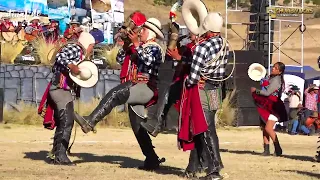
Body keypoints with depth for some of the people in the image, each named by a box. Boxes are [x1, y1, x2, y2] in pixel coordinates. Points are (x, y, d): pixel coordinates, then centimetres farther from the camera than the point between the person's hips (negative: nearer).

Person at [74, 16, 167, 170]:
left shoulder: (155, 48, 0)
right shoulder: (141, 48, 23)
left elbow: (148, 61, -22)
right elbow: (120, 59, 21)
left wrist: (136, 44, -21)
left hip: (145, 88, -9)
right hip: (135, 89, 9)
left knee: (115, 94, -30)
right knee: (138, 126, 6)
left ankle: (90, 122, -39)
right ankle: (152, 159, 8)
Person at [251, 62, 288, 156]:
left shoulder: (276, 80, -14)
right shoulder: (270, 78, 15)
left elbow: (267, 92, -19)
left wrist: (256, 90, -8)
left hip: (273, 107, -10)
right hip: (266, 107, 10)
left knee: (268, 128, -16)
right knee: (264, 127, 7)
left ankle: (278, 149, -9)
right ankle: (266, 150, 10)